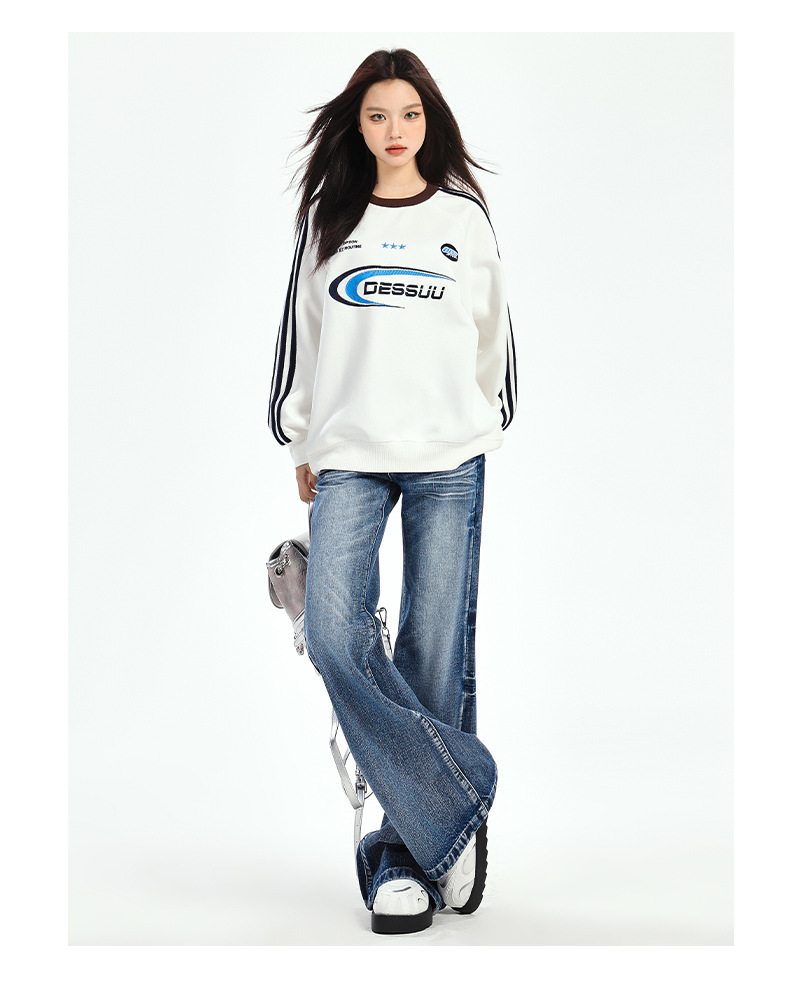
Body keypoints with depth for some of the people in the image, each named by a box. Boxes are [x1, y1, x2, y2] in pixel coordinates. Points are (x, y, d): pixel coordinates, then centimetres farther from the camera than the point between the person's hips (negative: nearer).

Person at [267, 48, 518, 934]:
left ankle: (406, 851, 7)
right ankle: (457, 805, -5)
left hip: (448, 462, -1)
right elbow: (300, 332, 16)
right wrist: (301, 441, 15)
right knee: (336, 641, -15)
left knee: (434, 653, -3)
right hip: (349, 460, 1)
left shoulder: (465, 218, 11)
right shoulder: (328, 219, 13)